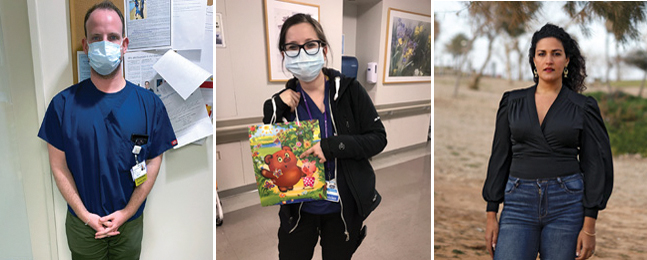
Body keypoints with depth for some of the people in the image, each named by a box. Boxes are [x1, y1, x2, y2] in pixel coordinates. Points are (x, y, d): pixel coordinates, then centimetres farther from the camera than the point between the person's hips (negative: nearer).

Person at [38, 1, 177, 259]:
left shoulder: (149, 104, -8)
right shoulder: (63, 104, -8)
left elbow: (153, 162, -6)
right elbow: (59, 166, -6)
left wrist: (126, 213, -9)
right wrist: (85, 215, -10)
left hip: (130, 222, 0)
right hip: (82, 223, 0)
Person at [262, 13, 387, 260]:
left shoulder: (349, 90, -10)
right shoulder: (281, 103, -4)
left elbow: (378, 138, -11)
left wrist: (331, 146, -24)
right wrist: (276, 111, -16)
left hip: (344, 210, -1)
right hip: (297, 209, 2)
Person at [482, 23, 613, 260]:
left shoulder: (583, 107, 3)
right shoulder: (512, 101, 7)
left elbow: (595, 164, 1)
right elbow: (500, 158, 7)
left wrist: (589, 226, -5)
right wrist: (491, 215, 3)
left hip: (567, 205, -1)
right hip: (518, 203, 1)